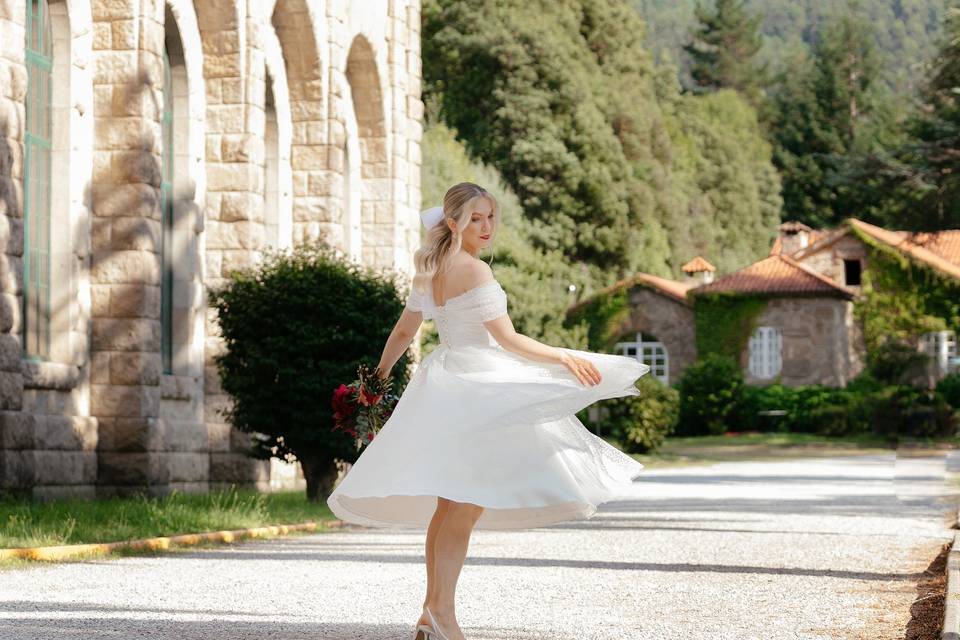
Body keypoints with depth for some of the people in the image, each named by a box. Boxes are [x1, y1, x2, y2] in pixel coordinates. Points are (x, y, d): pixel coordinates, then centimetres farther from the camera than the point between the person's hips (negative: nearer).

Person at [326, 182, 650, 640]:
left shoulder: (429, 272, 13)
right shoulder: (474, 270, -13)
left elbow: (403, 332, 21)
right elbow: (507, 339, -16)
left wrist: (380, 375, 34)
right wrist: (566, 358, -12)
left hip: (441, 378, 9)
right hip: (472, 387, -9)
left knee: (449, 504, 11)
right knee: (468, 504, -9)